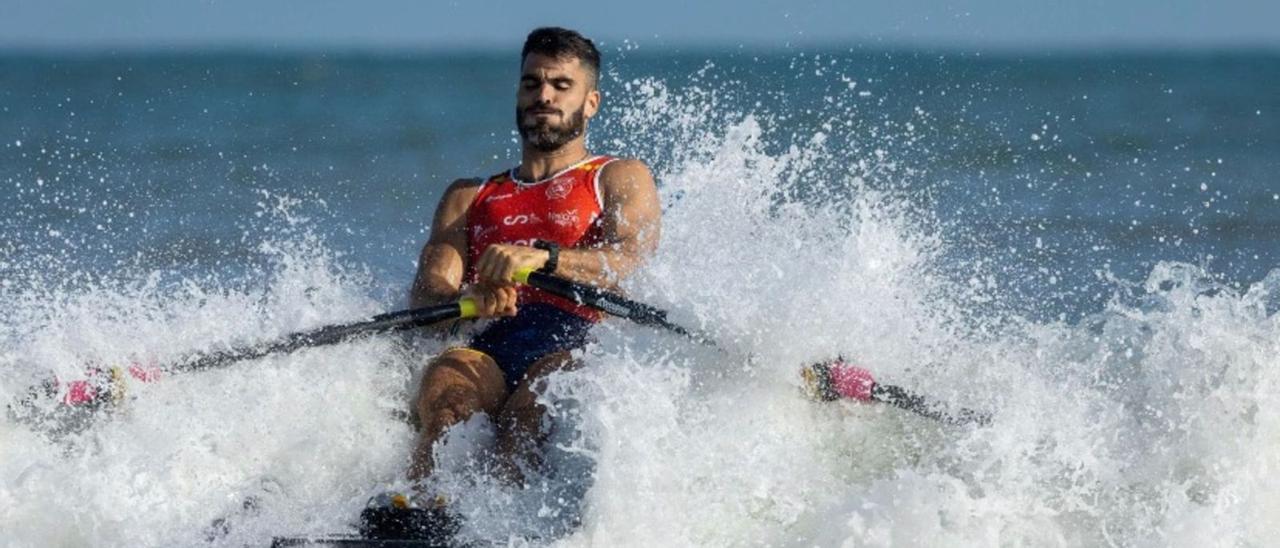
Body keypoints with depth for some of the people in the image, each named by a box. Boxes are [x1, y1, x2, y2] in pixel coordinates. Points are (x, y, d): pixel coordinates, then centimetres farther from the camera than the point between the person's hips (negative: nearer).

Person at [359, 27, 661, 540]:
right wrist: (469, 298, -13)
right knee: (446, 382, -35)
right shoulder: (470, 198, 31)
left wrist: (543, 257, -22)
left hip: (577, 346, -2)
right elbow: (424, 295, 13)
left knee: (537, 396, -38)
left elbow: (633, 261, -1)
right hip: (489, 348, 2)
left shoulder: (619, 180, 22)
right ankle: (416, 504, -62)